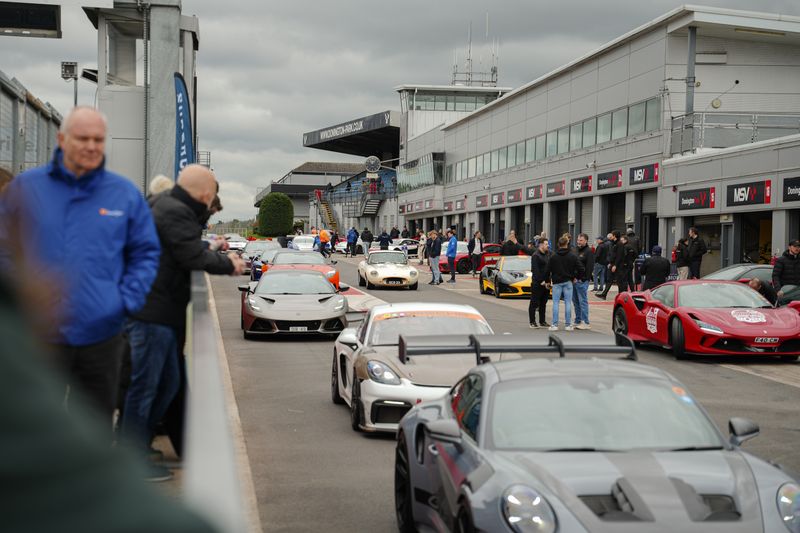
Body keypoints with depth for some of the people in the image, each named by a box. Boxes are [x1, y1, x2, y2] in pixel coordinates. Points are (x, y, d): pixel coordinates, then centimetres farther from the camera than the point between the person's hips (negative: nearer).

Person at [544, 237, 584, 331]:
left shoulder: (553, 257, -3)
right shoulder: (573, 256, -2)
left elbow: (547, 270, -2)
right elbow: (580, 269, -4)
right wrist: (576, 277, 11)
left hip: (557, 282, -1)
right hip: (568, 282, 1)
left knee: (555, 303, 2)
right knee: (568, 302, 3)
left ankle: (555, 325, -2)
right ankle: (568, 324, 4)